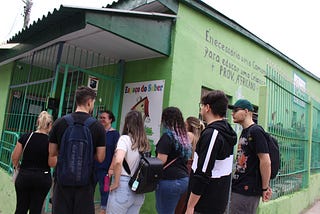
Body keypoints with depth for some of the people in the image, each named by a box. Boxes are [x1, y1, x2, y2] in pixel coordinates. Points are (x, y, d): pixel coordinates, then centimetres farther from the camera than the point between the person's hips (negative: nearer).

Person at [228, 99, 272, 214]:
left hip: (247, 191, -9)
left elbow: (266, 162, -19)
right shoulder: (244, 132, 13)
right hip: (238, 188, 9)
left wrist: (265, 188, -14)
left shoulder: (255, 131, -15)